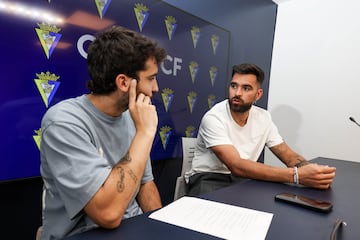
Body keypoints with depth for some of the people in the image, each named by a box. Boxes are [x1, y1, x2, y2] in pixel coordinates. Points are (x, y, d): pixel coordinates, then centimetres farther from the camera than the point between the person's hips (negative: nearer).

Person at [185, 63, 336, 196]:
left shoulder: (263, 118, -2)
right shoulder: (213, 118, -21)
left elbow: (288, 155, 1)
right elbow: (236, 166, -31)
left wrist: (311, 170, -23)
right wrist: (296, 175, -37)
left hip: (243, 178, 6)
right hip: (209, 178, -5)